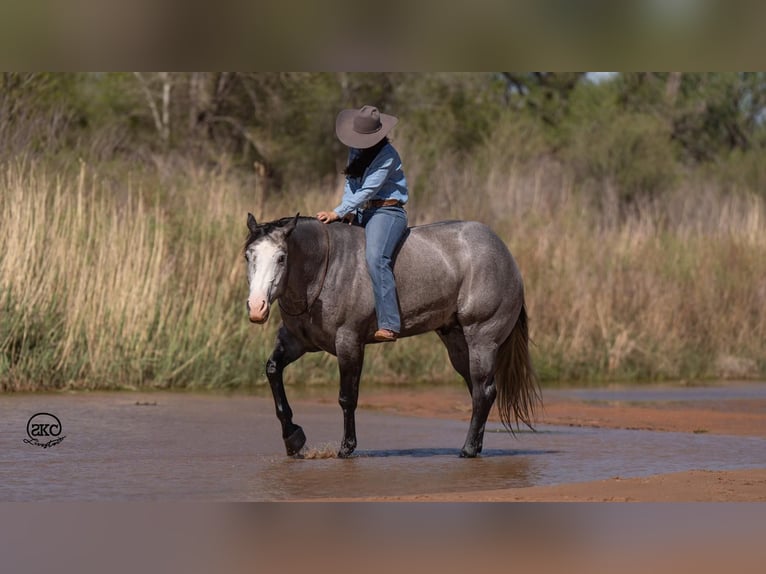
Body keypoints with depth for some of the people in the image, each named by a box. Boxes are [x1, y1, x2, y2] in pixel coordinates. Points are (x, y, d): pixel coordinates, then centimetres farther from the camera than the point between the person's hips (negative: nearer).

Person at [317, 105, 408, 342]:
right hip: (361, 213, 9)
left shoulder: (387, 155, -14)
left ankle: (389, 325, -37)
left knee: (375, 259, -30)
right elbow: (351, 183, 13)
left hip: (386, 212, -9)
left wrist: (338, 213, -21)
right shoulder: (356, 150, 11)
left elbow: (368, 191, -19)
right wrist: (349, 212, -4)